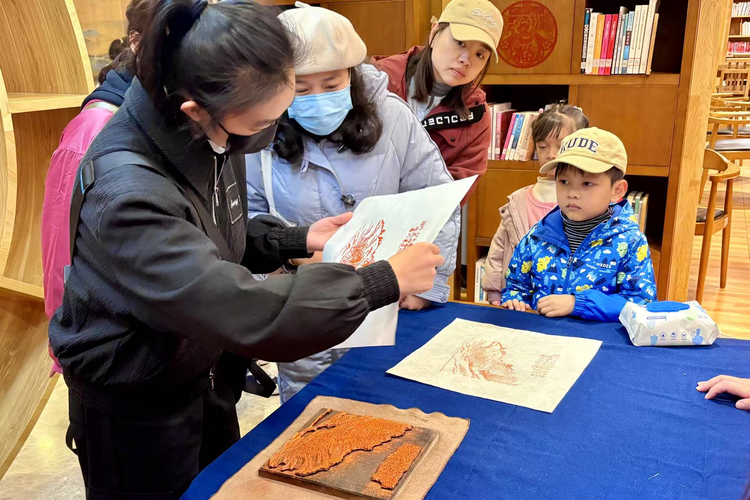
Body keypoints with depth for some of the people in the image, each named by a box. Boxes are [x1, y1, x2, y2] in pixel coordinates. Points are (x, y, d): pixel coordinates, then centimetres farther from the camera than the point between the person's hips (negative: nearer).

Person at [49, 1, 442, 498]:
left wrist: (297, 240, -8)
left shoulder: (213, 134, -10)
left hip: (206, 377, 7)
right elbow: (247, 313, -40)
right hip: (134, 411, -7)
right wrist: (384, 281, -32)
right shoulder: (129, 191, -35)